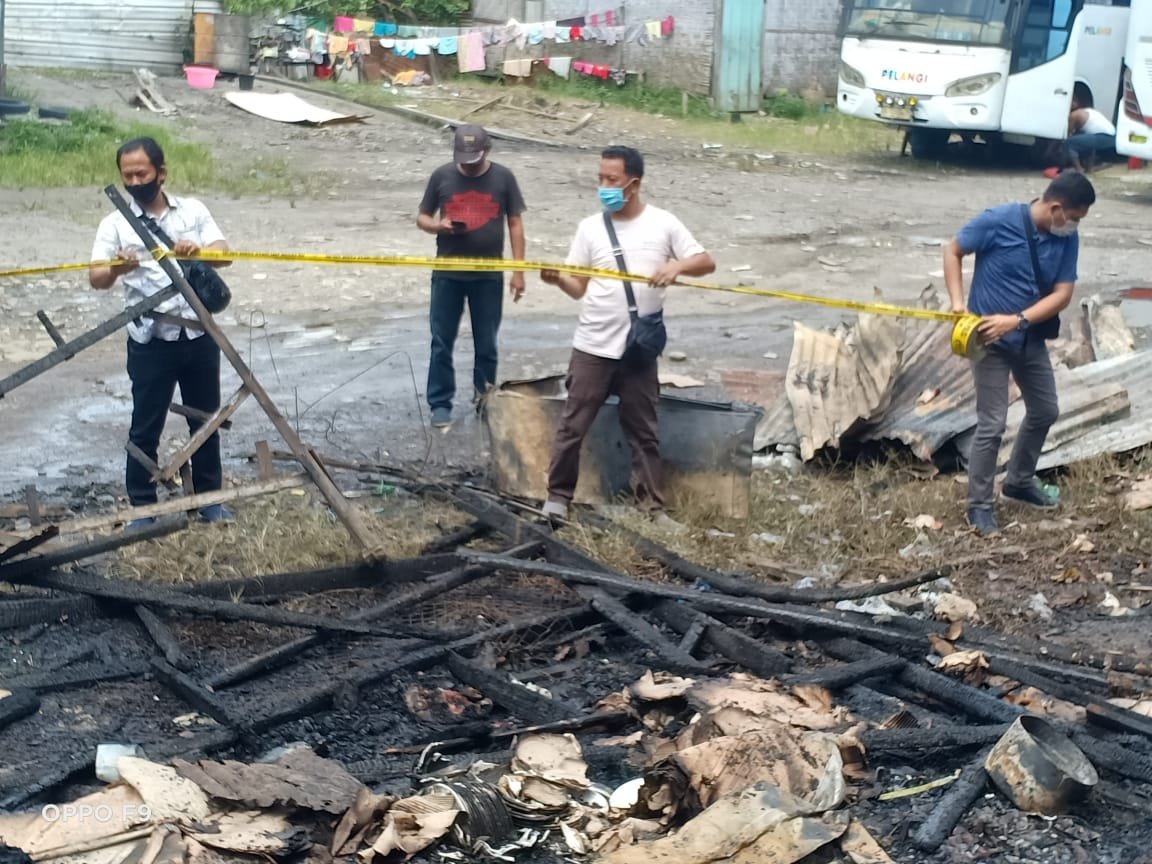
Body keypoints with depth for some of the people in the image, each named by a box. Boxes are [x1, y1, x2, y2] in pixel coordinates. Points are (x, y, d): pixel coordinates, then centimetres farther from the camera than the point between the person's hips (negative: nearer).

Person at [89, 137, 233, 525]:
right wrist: (115, 268, -36)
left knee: (206, 420, 12)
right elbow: (95, 278, -12)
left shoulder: (193, 210, 3)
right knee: (145, 429, 3)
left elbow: (223, 254, -8)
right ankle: (142, 509, 14)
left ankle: (208, 498, 26)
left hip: (199, 335, 2)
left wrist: (198, 250, -31)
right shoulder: (115, 223, -3)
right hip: (151, 342, -2)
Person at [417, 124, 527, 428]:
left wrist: (518, 271, -2)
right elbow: (422, 217, 7)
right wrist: (438, 226, -17)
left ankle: (485, 395, 25)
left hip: (489, 275, 0)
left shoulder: (503, 178, -2)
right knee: (442, 342, 4)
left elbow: (515, 224, 2)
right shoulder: (441, 176, -1)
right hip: (447, 273, 0)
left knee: (486, 342, 9)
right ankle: (441, 403, 12)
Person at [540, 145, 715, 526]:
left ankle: (652, 505, 15)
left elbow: (706, 262, 0)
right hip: (592, 348, 1)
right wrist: (558, 279, -18)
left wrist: (678, 266, -19)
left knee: (643, 431, 8)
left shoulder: (662, 223, 0)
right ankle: (558, 495, 16)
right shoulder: (590, 227, 3)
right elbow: (579, 287, 4)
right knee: (573, 426, 3)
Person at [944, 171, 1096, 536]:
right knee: (992, 424, -5)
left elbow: (1062, 293, -8)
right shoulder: (999, 221, -20)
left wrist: (1017, 320, -22)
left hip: (1030, 339, 7)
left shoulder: (1066, 239, -5)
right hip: (990, 339, -6)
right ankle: (979, 505, 9)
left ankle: (1019, 482, 40)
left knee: (1045, 411, 19)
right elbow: (952, 250, -10)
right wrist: (958, 303, -19)